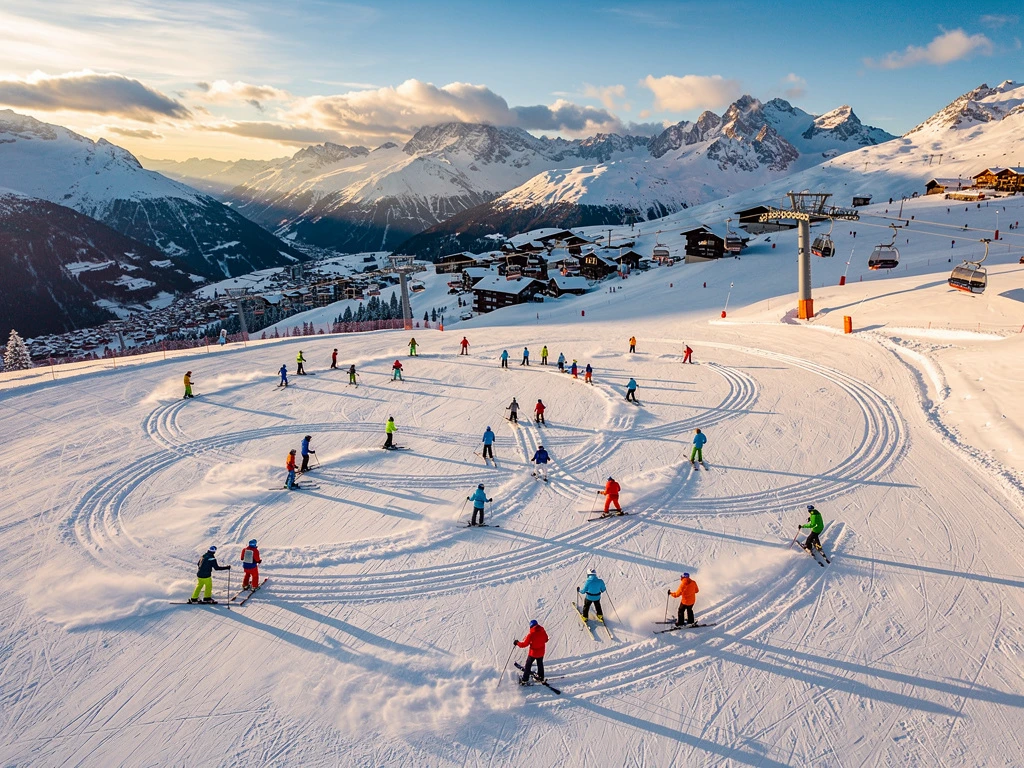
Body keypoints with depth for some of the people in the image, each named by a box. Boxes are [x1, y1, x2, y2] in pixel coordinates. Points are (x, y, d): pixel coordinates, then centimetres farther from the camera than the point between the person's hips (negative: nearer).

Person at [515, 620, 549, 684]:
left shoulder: (531, 634, -24)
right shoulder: (543, 631, -10)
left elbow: (525, 644, -21)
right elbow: (546, 640, 7)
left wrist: (517, 643, -6)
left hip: (533, 653, -5)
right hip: (541, 652, 5)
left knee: (528, 665, 13)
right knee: (540, 664, 26)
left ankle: (525, 680, 18)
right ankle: (541, 678, 38)